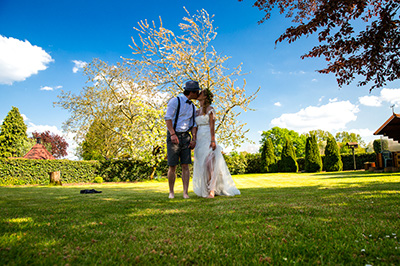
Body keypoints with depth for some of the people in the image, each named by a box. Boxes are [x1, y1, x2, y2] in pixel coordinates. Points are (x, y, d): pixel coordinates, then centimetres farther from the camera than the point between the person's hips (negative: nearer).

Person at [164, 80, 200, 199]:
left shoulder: (192, 107, 14)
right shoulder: (175, 101, -5)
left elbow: (193, 124, 13)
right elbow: (168, 118, -12)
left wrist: (194, 139, 0)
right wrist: (173, 134, -23)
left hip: (185, 137, 5)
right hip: (173, 137, -5)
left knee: (185, 166, -3)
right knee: (172, 166, -2)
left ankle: (185, 192, -1)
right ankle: (171, 192, 12)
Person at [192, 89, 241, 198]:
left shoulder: (210, 109, -3)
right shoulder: (197, 112, 18)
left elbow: (212, 125, -12)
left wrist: (213, 140, -21)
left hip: (208, 139, -7)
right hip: (199, 140, 7)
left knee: (208, 163, -17)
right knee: (201, 165, 4)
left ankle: (212, 190, -15)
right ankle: (206, 189, 12)